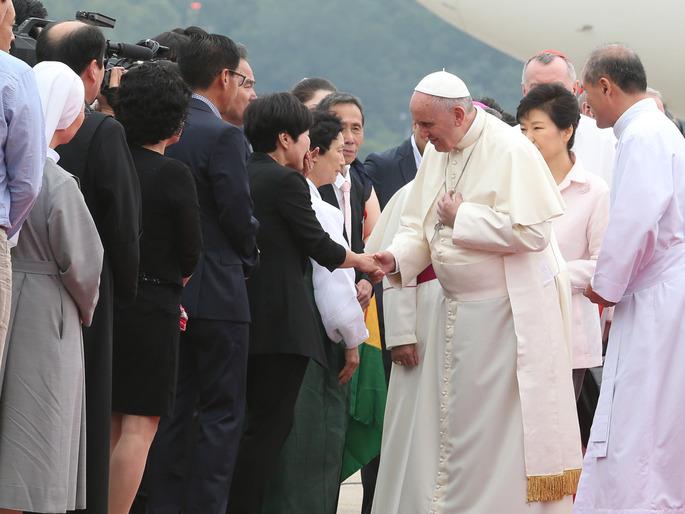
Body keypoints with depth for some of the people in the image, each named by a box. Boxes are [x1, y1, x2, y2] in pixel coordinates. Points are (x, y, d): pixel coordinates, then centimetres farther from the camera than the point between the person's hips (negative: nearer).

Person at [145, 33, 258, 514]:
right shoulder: (224, 136, -13)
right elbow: (239, 216, -14)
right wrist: (248, 258, 5)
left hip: (168, 289, 7)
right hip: (217, 291, -7)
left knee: (174, 408, 11)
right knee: (222, 411, -1)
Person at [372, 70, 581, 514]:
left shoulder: (509, 150, -16)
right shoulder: (437, 153, 8)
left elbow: (530, 230, -23)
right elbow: (420, 227, 13)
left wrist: (461, 217, -16)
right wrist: (397, 257, -8)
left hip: (508, 310, -8)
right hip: (459, 307, 8)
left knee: (502, 426, -3)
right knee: (454, 423, 9)